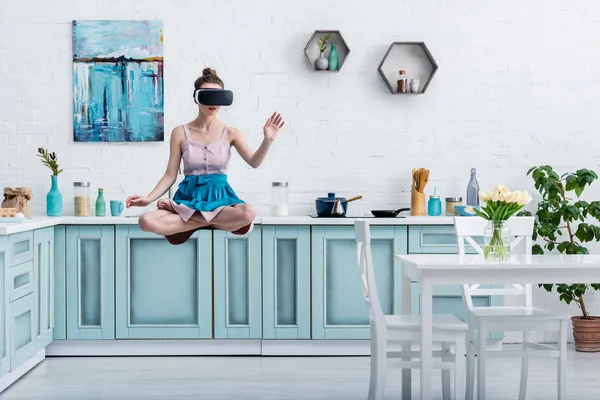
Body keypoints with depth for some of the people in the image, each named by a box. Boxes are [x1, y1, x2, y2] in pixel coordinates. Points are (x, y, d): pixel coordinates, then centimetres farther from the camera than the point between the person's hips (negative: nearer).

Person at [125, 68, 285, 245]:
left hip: (219, 197, 1)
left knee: (248, 213, -38)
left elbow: (254, 162, -8)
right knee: (147, 221, -31)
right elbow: (170, 175, 6)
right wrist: (148, 198, -7)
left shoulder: (230, 133, 6)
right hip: (189, 197, -1)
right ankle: (206, 222, -17)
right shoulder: (181, 132, 5)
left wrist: (268, 140, -25)